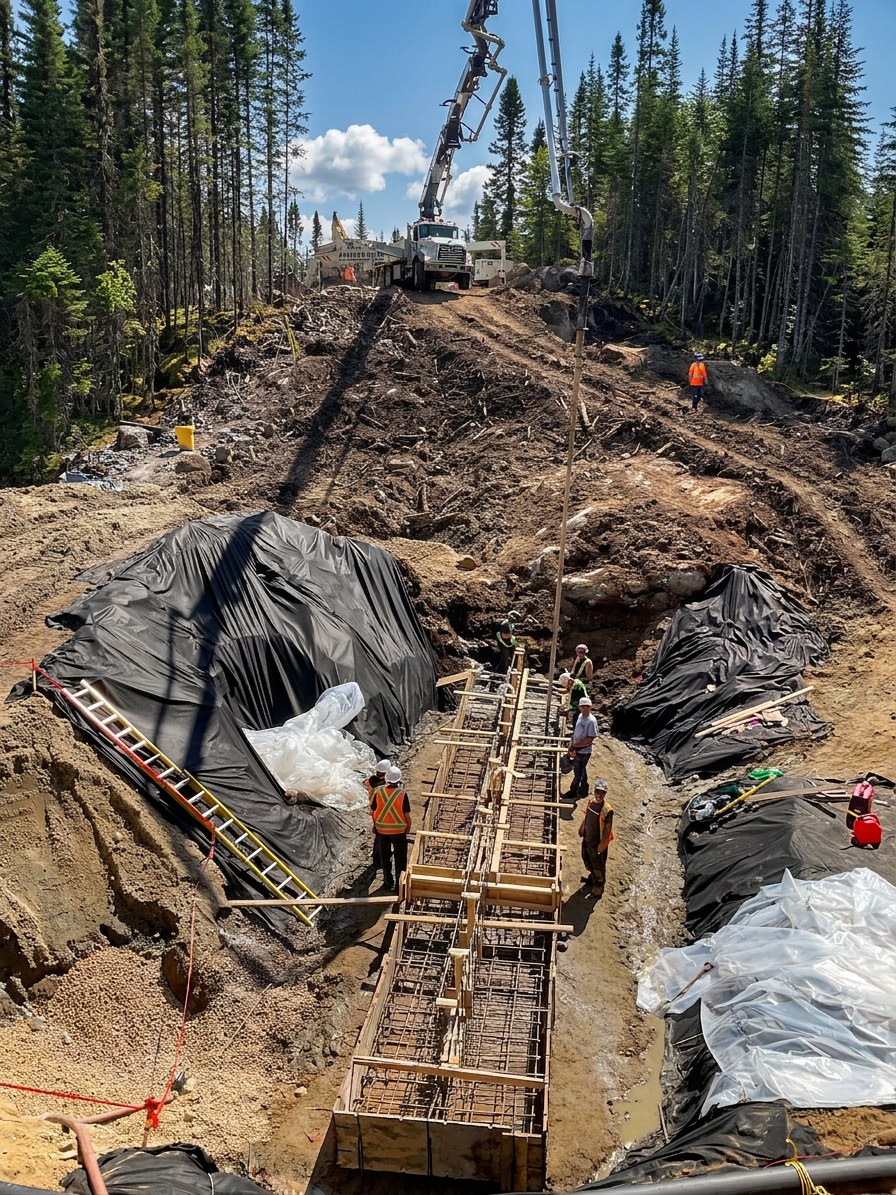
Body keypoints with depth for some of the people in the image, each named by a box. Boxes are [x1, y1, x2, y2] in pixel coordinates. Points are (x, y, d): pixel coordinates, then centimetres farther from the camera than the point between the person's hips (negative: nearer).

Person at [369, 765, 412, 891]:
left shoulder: (378, 792, -10)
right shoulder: (402, 794, -17)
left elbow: (373, 812, -1)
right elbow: (407, 815, -12)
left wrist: (375, 825, 16)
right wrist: (408, 828, 5)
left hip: (381, 830, 2)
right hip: (399, 830, -2)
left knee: (385, 857, 19)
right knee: (400, 858, 11)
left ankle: (388, 881, 29)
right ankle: (399, 884, 15)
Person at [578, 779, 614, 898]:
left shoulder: (607, 810, -28)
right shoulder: (591, 802, -7)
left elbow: (607, 829, -22)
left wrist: (602, 845, -20)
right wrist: (582, 829, 19)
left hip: (597, 843, -7)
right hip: (587, 839, 7)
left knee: (599, 865, 12)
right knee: (587, 859, 28)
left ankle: (599, 887, 33)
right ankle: (592, 877, 55)